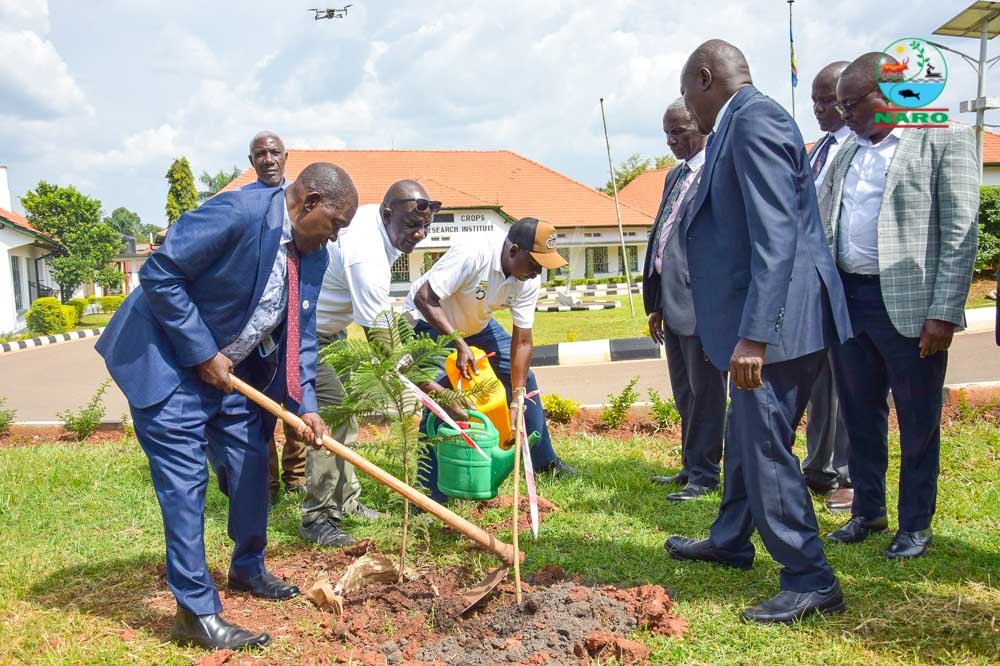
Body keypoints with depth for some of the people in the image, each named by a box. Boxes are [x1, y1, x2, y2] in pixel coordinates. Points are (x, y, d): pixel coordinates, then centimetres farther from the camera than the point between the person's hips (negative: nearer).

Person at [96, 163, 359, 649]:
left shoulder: (312, 256, 0)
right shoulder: (237, 213, -26)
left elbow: (300, 334, 5)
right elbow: (158, 275, -25)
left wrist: (303, 404, -6)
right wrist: (204, 356, -21)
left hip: (233, 370, 8)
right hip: (169, 363, -8)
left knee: (251, 466, 12)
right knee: (186, 481, -6)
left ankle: (247, 568, 34)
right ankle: (196, 612, 4)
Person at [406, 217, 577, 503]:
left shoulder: (529, 279, -18)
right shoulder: (472, 255, -38)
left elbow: (522, 342, -15)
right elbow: (424, 298, -37)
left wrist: (516, 402, -20)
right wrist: (459, 344, -44)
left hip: (477, 324, 7)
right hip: (429, 320, -7)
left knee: (523, 377, 4)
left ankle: (544, 460, 22)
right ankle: (430, 492, -11)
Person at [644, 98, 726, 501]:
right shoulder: (675, 176, 18)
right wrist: (656, 305, 16)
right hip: (674, 302, 9)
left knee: (705, 393, 2)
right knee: (684, 394, 16)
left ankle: (704, 475, 14)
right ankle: (691, 466, 29)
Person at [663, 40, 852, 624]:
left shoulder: (752, 118, -15)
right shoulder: (744, 122, 17)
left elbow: (776, 235, -23)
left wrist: (754, 335, -26)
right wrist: (743, 330, 23)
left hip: (776, 323, -10)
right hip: (762, 323, 10)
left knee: (765, 447, -2)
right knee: (745, 438, 21)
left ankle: (812, 581, 10)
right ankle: (730, 542, 38)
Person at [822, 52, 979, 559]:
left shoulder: (944, 138, -5)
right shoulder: (849, 153, 14)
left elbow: (961, 232, -10)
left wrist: (944, 312, -16)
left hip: (908, 304, -6)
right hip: (847, 299, 6)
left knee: (917, 422, 6)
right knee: (860, 416, 15)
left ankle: (916, 525, 22)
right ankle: (867, 512, 31)